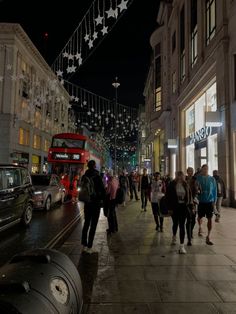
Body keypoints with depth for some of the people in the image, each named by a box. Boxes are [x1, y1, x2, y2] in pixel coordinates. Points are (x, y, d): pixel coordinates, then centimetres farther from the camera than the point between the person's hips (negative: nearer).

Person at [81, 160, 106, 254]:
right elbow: (102, 189, -14)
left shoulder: (84, 176, 1)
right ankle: (89, 247, 7)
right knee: (93, 225, 3)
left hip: (87, 203, 6)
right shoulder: (97, 176, -16)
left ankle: (84, 244, 26)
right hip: (96, 203, -6)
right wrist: (103, 198, 2)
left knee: (86, 223, 18)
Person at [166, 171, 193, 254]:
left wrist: (190, 206, 1)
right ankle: (174, 237, 47)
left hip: (184, 207, 1)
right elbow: (168, 196, -8)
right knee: (175, 223, 18)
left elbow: (190, 196, 6)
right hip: (175, 207, -1)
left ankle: (182, 245, 4)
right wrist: (169, 207, -12)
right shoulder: (171, 185, -8)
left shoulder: (186, 185, 1)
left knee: (182, 225, 0)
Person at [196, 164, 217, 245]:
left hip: (210, 201, 1)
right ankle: (200, 228, 45)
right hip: (201, 201, 0)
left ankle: (208, 237, 7)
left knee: (210, 219, -2)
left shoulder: (212, 179, 1)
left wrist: (214, 201, 0)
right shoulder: (198, 178, -3)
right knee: (200, 217, 13)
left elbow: (214, 190, 5)